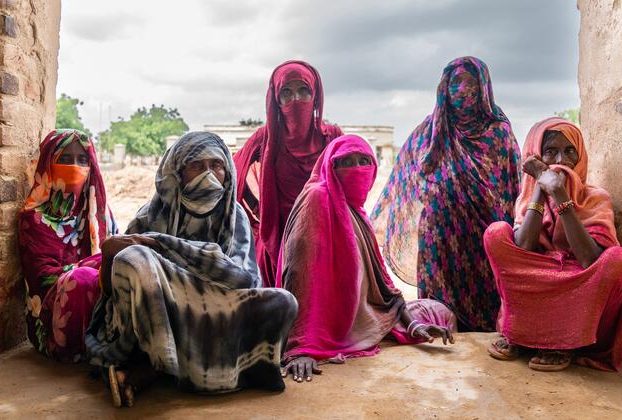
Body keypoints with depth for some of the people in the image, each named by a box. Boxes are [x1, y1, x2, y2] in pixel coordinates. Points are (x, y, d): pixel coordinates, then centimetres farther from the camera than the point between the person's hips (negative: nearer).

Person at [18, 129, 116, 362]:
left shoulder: (99, 209, 15)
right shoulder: (34, 217, 1)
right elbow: (45, 276, -9)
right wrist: (102, 260, -19)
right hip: (53, 312, -4)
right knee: (82, 279, -35)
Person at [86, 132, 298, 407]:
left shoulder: (234, 215, 3)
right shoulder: (156, 212, 1)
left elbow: (243, 276, -15)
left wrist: (160, 243, -20)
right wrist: (110, 252, -24)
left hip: (213, 319, 2)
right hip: (155, 317, -2)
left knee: (282, 302, -25)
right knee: (132, 259, -27)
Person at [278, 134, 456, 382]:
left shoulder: (354, 210, 11)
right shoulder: (317, 197, -15)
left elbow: (376, 273, 11)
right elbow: (300, 274, -25)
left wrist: (413, 324, 2)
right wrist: (301, 348, -33)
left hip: (361, 313, 9)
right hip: (331, 322, -8)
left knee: (441, 312, 14)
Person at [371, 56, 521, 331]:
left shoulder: (499, 132, 4)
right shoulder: (430, 133, 7)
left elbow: (514, 187, 2)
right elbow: (406, 184, 12)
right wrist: (377, 221, 10)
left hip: (484, 241, -1)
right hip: (440, 239, 1)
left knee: (484, 298, 0)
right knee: (441, 308, 1)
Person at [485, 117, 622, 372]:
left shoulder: (596, 198, -4)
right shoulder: (528, 196, 2)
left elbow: (590, 260, -22)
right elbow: (521, 249, -18)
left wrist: (560, 195, -25)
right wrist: (540, 188, -15)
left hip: (581, 301, -1)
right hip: (536, 293, 1)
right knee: (497, 233, -17)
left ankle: (566, 342, -11)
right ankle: (516, 331, -10)